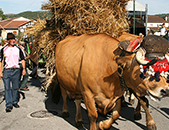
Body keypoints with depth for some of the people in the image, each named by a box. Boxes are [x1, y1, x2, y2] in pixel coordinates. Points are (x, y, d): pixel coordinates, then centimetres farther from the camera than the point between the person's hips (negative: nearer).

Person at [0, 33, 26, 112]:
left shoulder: (18, 49, 8)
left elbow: (22, 59, 12)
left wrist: (24, 69, 3)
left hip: (16, 70, 2)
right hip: (6, 71, -1)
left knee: (15, 87, 8)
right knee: (7, 88, -4)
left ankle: (15, 102, 23)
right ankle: (9, 105, -1)